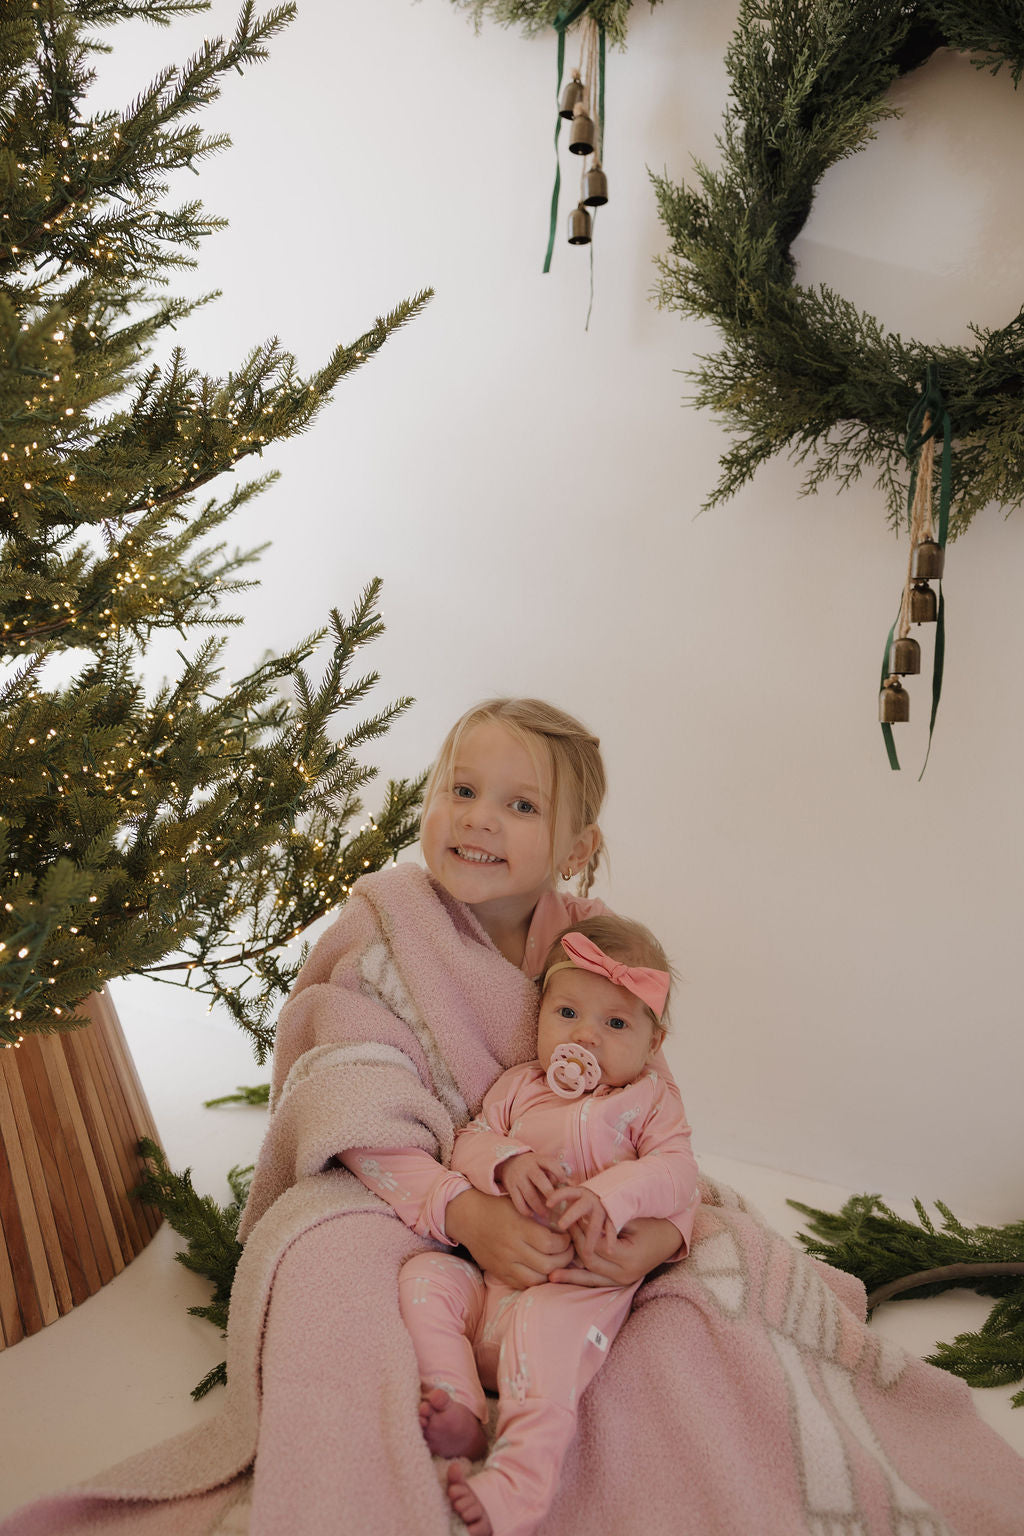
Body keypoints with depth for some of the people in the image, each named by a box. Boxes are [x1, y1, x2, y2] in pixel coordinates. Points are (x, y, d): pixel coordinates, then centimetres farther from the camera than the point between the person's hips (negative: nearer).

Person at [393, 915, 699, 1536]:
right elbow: (470, 1141, 12)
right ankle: (457, 1413, -28)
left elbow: (676, 1171, -5)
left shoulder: (649, 1101, 11)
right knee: (423, 1274, -18)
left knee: (546, 1321, -36)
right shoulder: (519, 1087, 19)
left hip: (579, 1281, -5)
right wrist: (505, 1160, -13)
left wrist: (608, 1194, -25)